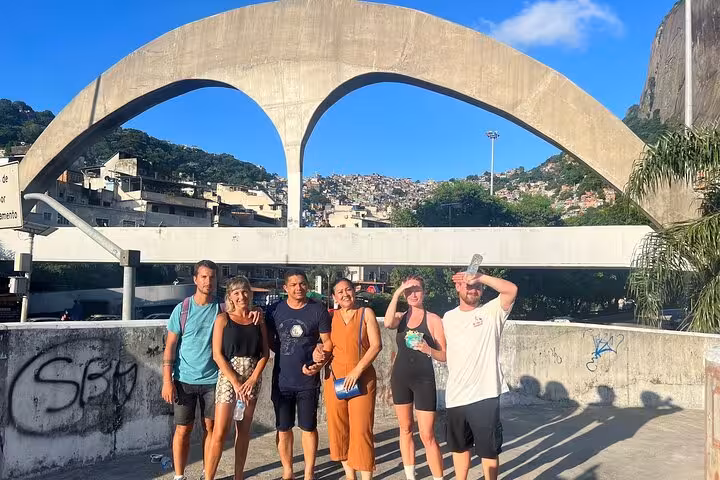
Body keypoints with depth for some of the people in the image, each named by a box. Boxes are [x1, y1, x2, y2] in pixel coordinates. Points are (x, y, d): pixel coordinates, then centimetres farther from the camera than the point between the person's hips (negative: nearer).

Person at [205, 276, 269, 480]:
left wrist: (252, 379, -9)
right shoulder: (223, 319, -1)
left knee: (244, 430, 9)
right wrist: (236, 382, -12)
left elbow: (265, 353, 4)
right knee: (220, 432, -8)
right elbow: (217, 354, -7)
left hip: (252, 378, 3)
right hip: (228, 377, -3)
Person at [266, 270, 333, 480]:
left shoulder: (318, 310, -4)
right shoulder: (274, 310, 1)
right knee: (283, 428, 11)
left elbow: (328, 342, 0)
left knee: (308, 427, 9)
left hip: (308, 380, -2)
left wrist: (320, 361, -16)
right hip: (281, 380, 2)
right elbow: (269, 340, 10)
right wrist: (284, 354, -5)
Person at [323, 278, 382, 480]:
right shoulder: (330, 316, 8)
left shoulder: (366, 313, 0)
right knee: (338, 428, 7)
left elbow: (376, 345, -7)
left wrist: (357, 370, -14)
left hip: (362, 378, -3)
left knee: (361, 429, -6)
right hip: (334, 378, 3)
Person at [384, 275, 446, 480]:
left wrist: (428, 350, -24)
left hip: (424, 379, -4)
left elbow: (444, 356, -4)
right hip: (400, 377, 4)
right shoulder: (401, 317, 4)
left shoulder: (433, 319, -5)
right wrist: (396, 294, -19)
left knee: (427, 436, -7)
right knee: (405, 428, 14)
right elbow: (388, 323, -21)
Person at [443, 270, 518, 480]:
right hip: (455, 396, 5)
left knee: (489, 450, 6)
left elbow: (512, 290, -22)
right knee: (459, 447, 20)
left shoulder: (492, 312, -4)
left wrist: (480, 277, -25)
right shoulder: (448, 317, 9)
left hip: (484, 396, -4)